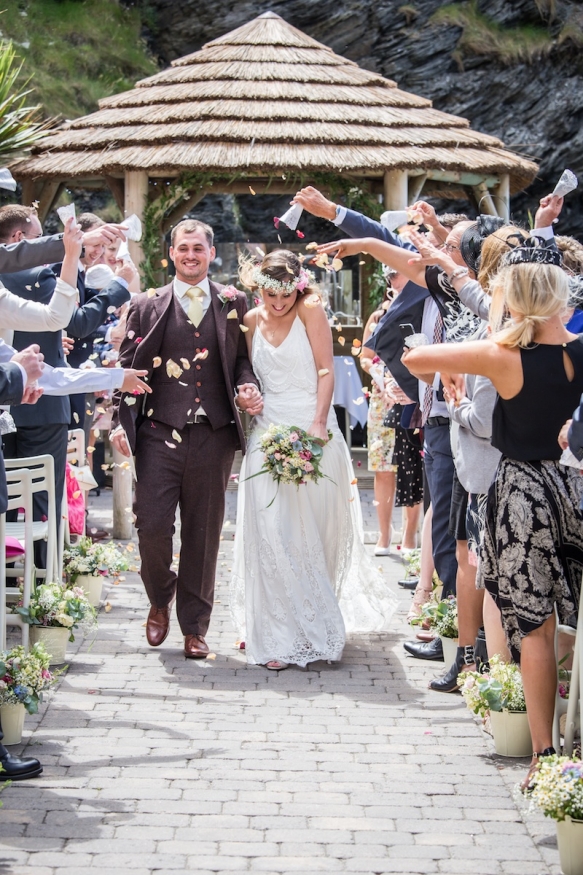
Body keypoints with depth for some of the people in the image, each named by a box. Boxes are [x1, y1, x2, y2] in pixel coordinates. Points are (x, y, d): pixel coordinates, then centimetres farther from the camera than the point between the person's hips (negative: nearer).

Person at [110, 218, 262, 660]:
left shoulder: (233, 304, 10)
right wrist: (121, 421, -5)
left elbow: (242, 357, 14)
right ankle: (160, 599, 22)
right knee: (152, 524, -8)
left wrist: (248, 388, -8)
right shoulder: (147, 306, 7)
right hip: (159, 433, -1)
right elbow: (126, 367, 6)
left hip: (214, 436, 1)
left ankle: (195, 627, 16)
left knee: (203, 533, 5)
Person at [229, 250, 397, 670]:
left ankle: (313, 627, 22)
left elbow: (326, 369, -6)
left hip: (312, 434, -3)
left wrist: (318, 423, -15)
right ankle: (279, 636, 0)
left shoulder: (310, 310, -3)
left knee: (313, 535, 3)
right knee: (271, 534, -5)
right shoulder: (252, 320, 10)